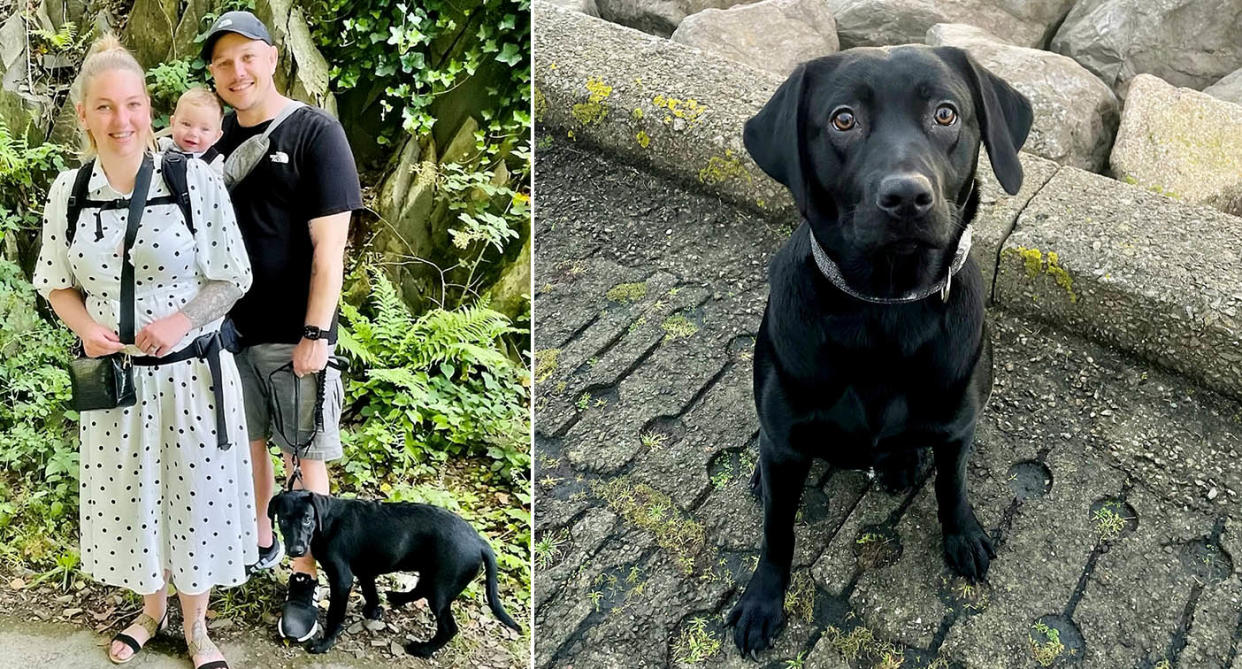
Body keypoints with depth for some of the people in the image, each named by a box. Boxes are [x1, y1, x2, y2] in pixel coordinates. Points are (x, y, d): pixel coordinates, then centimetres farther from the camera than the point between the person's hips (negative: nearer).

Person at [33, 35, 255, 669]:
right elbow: (57, 284, 8)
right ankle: (151, 610, 42)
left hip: (192, 373, -3)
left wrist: (182, 321, -22)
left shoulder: (195, 178, -11)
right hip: (114, 377, 3)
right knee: (127, 499, 16)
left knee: (194, 499, 8)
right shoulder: (68, 189, -1)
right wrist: (86, 326, -12)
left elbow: (232, 277, -7)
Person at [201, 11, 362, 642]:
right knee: (247, 443, 17)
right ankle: (260, 543, 37)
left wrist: (315, 334, -16)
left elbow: (329, 245, -13)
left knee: (306, 458, 2)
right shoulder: (218, 137, 6)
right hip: (232, 328, 5)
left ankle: (304, 583, 13)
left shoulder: (315, 132, -9)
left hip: (294, 336, -5)